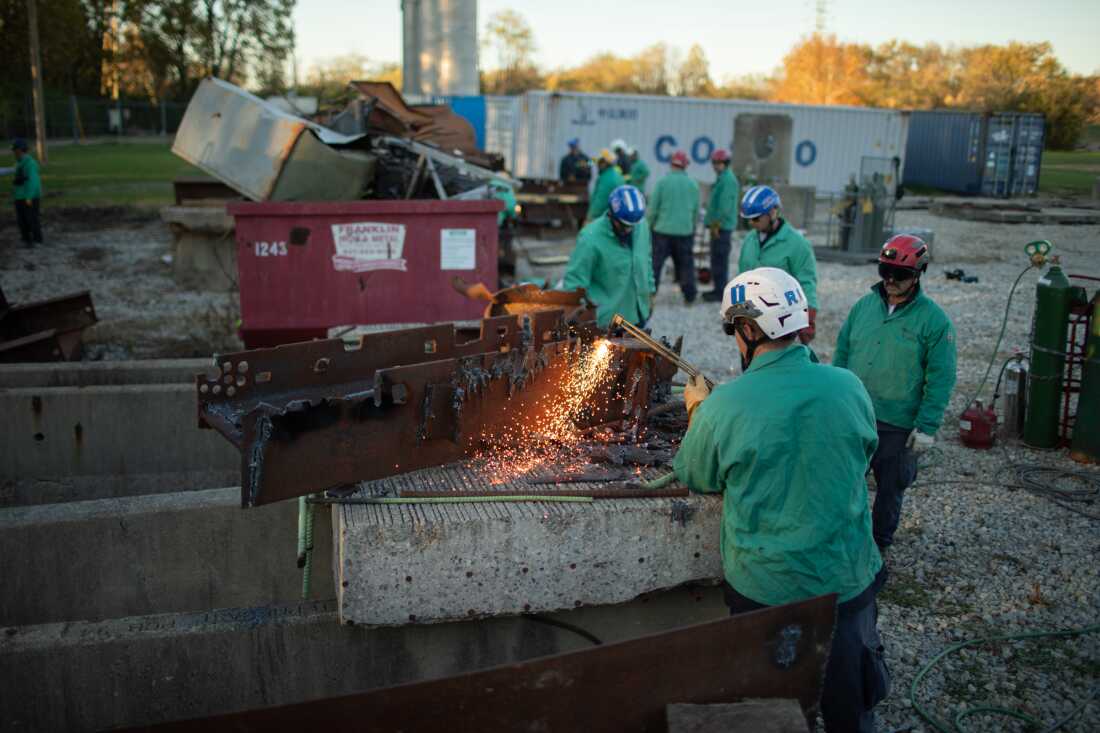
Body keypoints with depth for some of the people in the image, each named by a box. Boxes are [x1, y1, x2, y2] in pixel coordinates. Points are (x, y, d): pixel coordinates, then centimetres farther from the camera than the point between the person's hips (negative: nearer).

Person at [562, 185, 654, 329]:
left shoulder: (642, 226, -3)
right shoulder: (590, 239, -21)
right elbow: (574, 281, -18)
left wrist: (649, 293, 18)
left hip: (637, 316, 6)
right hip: (605, 321, -6)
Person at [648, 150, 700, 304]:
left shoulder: (663, 182, -7)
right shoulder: (693, 184, 3)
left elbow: (653, 208, -5)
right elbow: (696, 211, 10)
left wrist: (648, 226, 7)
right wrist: (692, 226, 23)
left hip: (663, 229, -2)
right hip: (685, 231, 3)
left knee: (655, 263, 3)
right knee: (686, 264, 11)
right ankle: (689, 296, 14)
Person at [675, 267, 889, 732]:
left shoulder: (721, 407, -22)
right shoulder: (848, 386, -13)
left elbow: (696, 478, -3)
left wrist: (696, 409, 14)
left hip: (762, 587, -2)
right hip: (848, 579, 2)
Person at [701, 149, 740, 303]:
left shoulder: (728, 180, -15)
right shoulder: (721, 178, 18)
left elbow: (725, 206, -22)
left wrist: (717, 224, -18)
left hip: (721, 227, -11)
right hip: (717, 226, 11)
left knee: (719, 259, -8)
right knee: (717, 258, 15)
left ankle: (720, 293, -4)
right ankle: (719, 289, 23)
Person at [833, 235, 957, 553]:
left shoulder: (934, 320, -10)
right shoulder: (864, 305, 2)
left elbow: (940, 379, -11)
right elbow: (841, 354, 10)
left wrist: (927, 427, -14)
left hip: (898, 425, -3)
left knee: (890, 487, 14)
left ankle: (879, 543, 33)